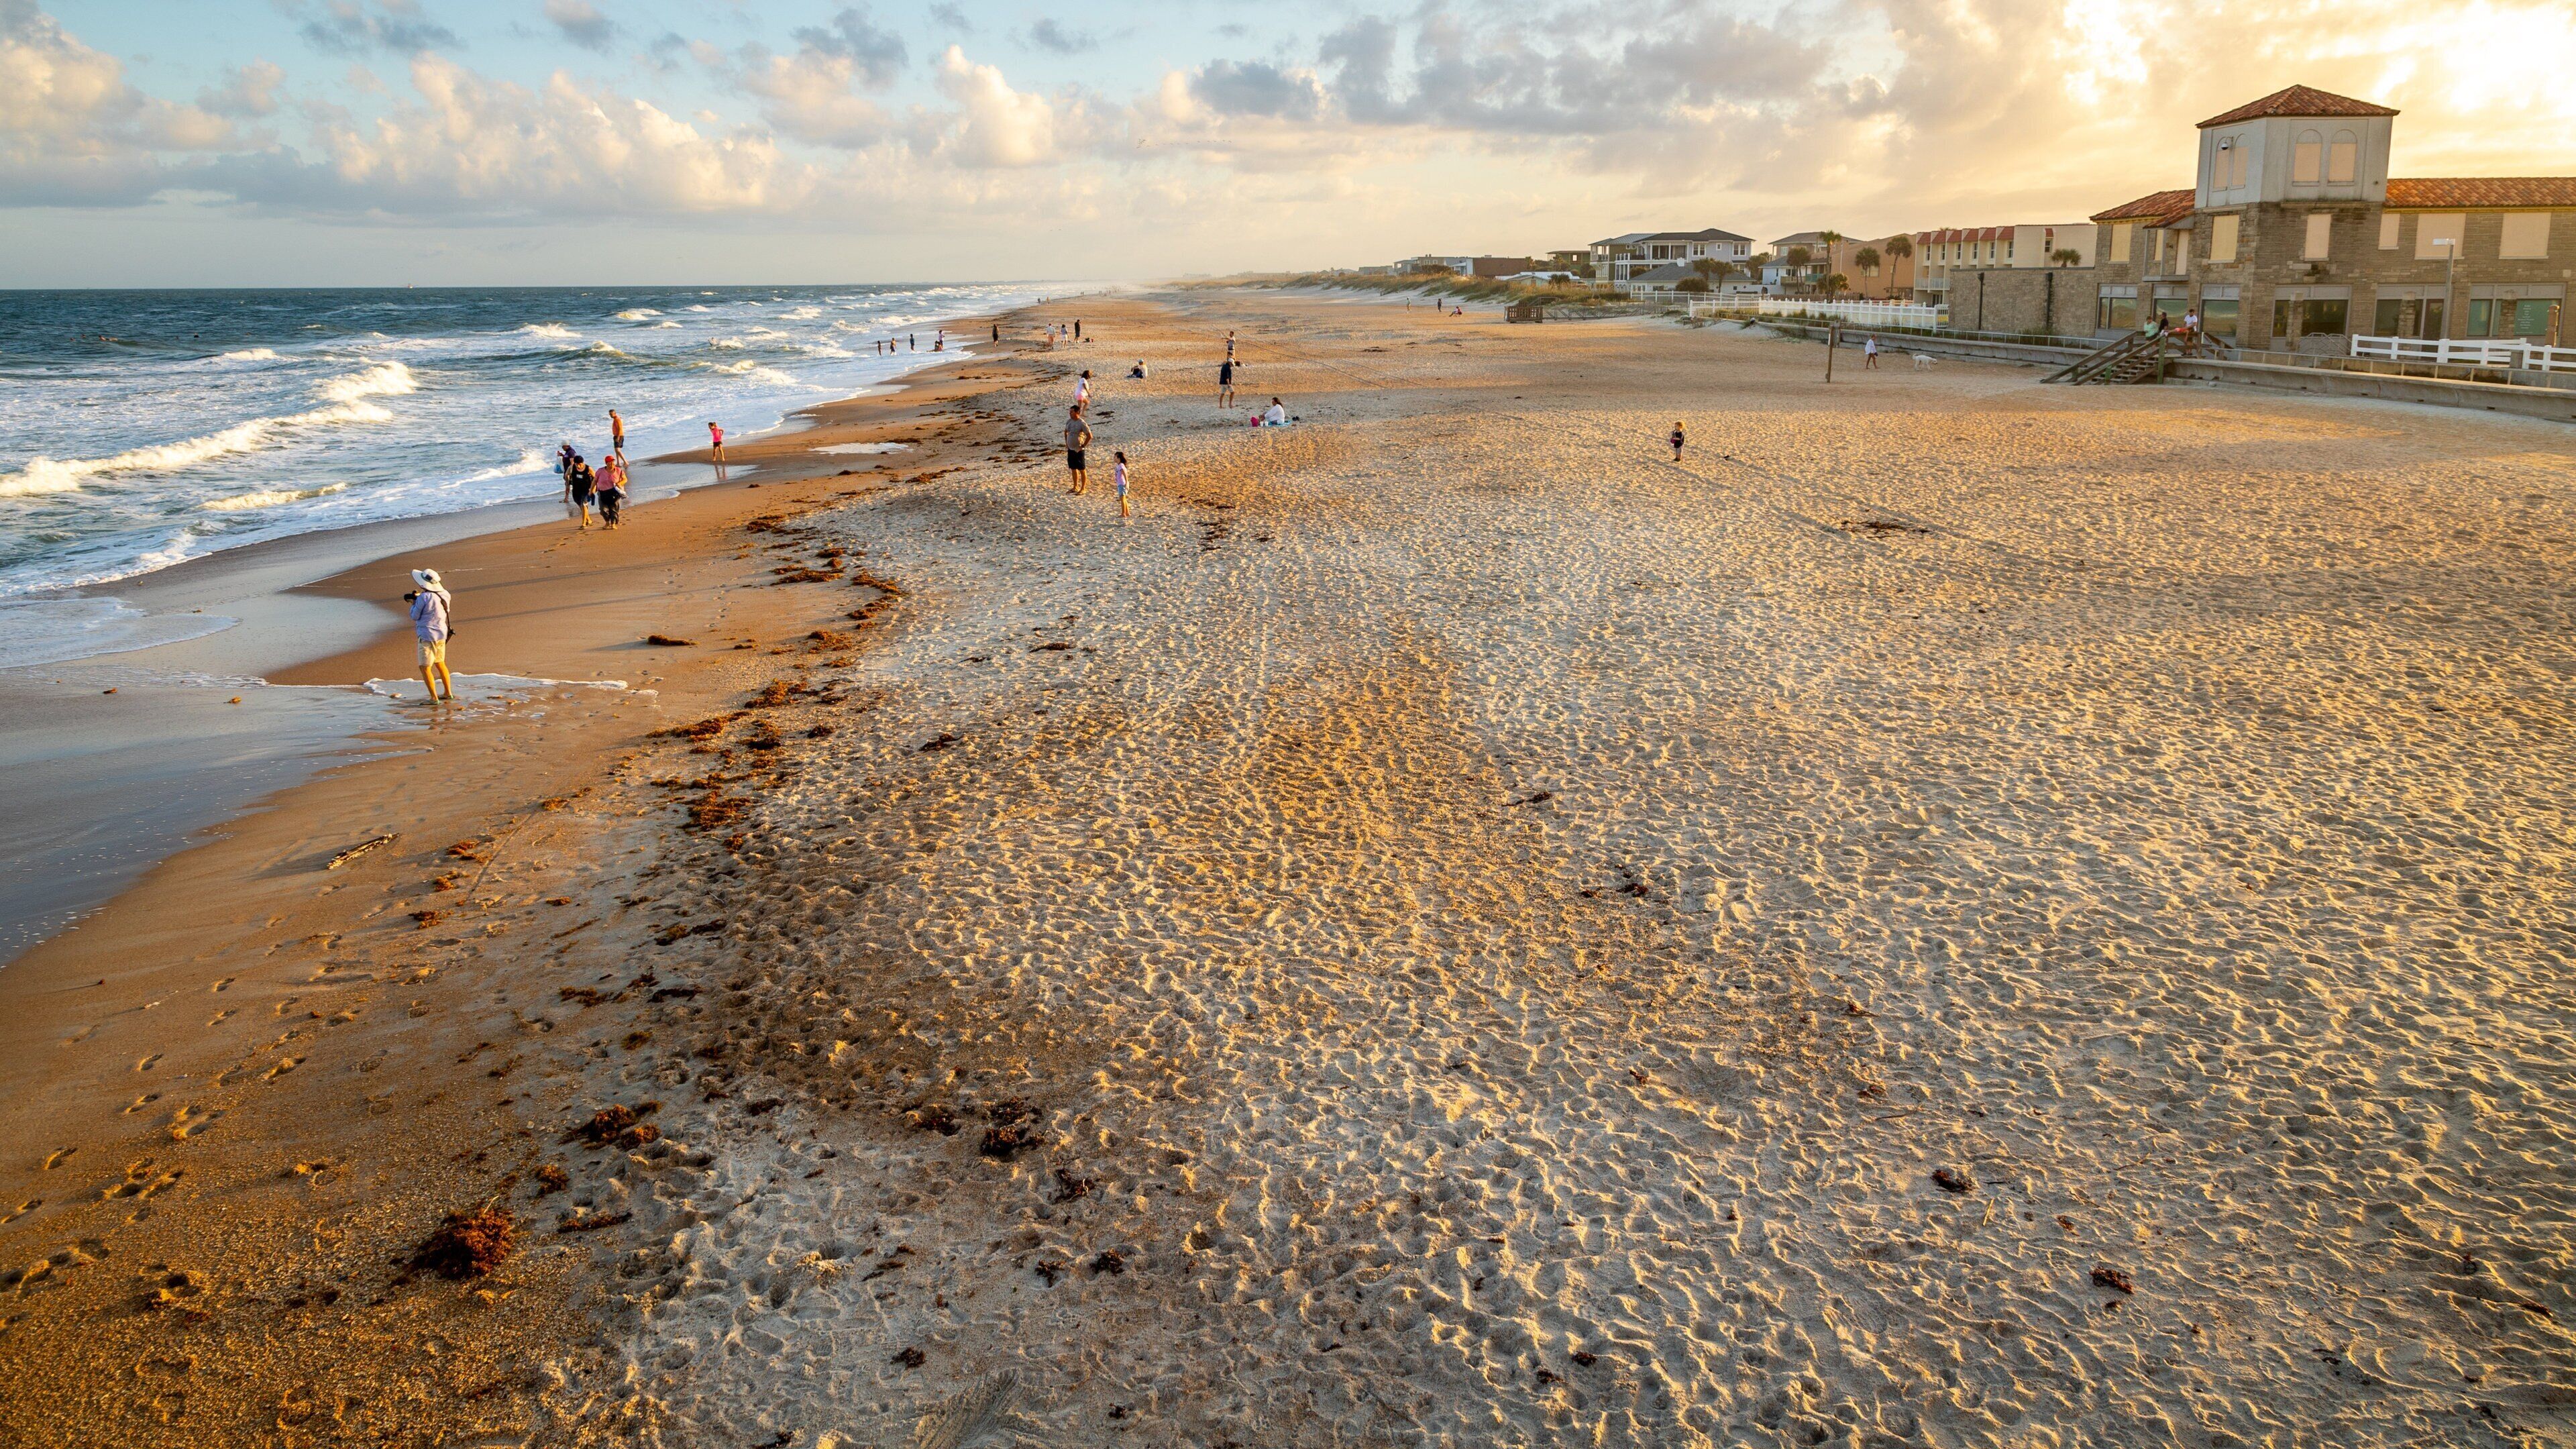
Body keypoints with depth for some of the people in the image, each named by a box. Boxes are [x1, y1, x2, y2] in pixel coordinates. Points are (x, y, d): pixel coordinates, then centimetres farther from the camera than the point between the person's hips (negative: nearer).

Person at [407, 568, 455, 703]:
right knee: (440, 664, 21)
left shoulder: (424, 597, -19)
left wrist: (414, 603, 7)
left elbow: (415, 616, -9)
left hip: (427, 635, -8)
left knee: (425, 667, 0)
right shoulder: (442, 596, 3)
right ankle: (449, 693, 27)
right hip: (441, 634, 8)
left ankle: (434, 698, -2)